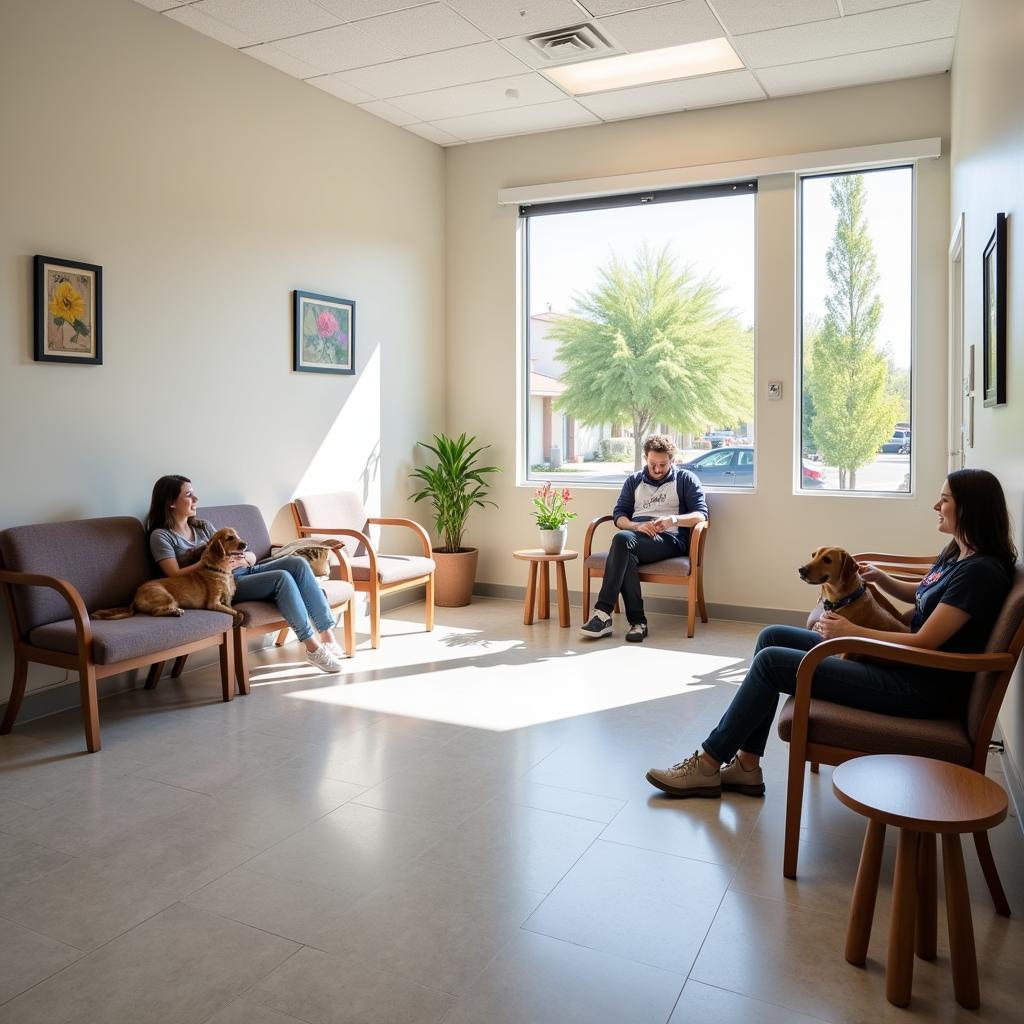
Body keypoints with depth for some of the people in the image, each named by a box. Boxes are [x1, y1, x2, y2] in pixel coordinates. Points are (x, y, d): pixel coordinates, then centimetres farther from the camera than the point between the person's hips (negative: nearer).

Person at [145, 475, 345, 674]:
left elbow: (251, 557, 17)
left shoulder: (203, 526, 23)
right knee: (282, 577, -30)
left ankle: (327, 635, -21)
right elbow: (176, 576, -10)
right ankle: (312, 648, -22)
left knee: (297, 563, -19)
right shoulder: (161, 536, 4)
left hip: (244, 570, 7)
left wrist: (244, 558, -6)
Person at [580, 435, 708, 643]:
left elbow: (701, 515, 5)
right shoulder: (634, 481, 26)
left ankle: (603, 614, -36)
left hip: (669, 539, -3)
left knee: (622, 539, -34)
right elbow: (618, 515, 16)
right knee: (628, 557, -37)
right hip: (637, 535, 3)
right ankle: (637, 622, -30)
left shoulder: (685, 479, 16)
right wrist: (637, 526, -6)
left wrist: (674, 519, -15)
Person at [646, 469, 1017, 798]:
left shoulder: (981, 571, -18)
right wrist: (881, 578, 13)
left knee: (770, 662, -15)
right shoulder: (955, 553, 11)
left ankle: (708, 765, -2)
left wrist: (852, 632, -14)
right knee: (772, 637, 2)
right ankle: (746, 766, 1)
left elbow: (925, 643, -22)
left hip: (921, 689, -10)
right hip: (900, 663, 10)